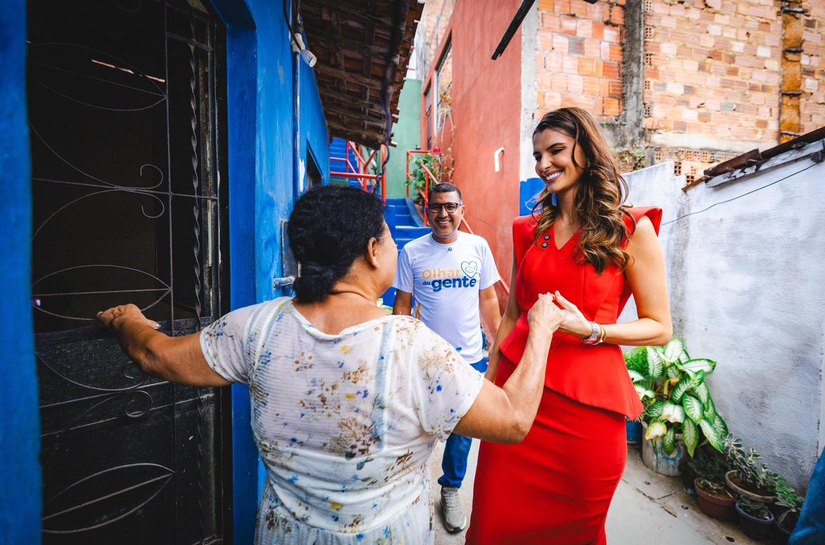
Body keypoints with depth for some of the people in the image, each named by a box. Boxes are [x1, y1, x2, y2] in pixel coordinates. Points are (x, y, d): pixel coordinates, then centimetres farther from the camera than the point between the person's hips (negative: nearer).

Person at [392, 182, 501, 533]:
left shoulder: (478, 246, -1)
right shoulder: (412, 252, -6)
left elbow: (488, 299, 5)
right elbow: (402, 305, -1)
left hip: (470, 358, 2)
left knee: (462, 430, 17)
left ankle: (451, 491, 44)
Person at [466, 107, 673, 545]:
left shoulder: (631, 229, -2)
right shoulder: (530, 230, 7)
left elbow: (659, 328, -1)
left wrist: (590, 331, -20)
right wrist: (487, 385, 12)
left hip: (587, 401, -2)